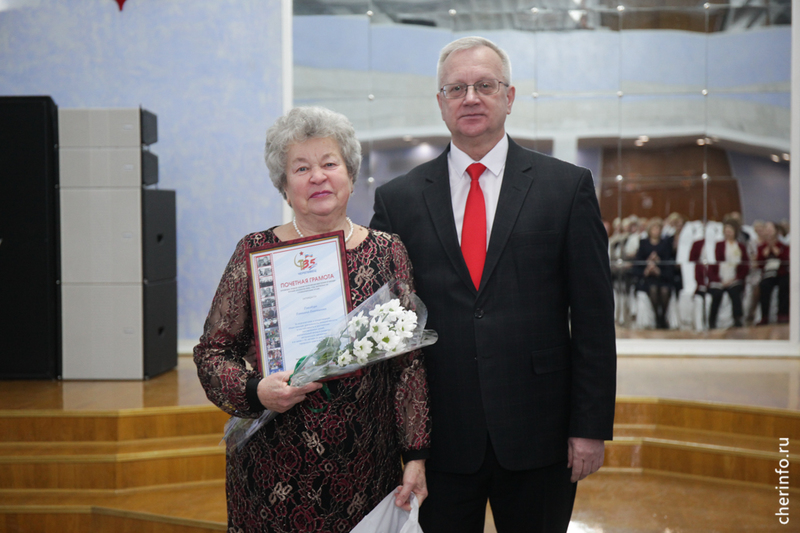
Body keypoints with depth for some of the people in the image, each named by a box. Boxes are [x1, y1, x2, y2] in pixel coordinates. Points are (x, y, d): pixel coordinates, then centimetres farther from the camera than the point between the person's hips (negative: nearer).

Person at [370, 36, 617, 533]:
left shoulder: (568, 186, 1)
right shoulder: (398, 199, 4)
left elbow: (594, 318, 0)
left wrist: (592, 426, -4)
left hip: (538, 436, 0)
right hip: (439, 439, 1)